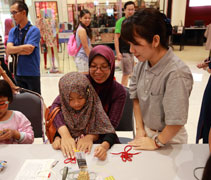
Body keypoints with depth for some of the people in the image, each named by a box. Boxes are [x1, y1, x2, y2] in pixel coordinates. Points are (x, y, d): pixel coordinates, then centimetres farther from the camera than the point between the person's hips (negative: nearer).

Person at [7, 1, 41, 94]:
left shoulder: (34, 30, -10)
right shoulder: (13, 31, 7)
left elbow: (29, 51, -19)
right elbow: (8, 50, -5)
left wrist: (15, 50, -5)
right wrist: (23, 47, -16)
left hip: (32, 73, -5)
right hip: (18, 73, 5)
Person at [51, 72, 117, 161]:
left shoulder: (95, 108, -11)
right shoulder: (62, 110, -4)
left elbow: (111, 134, -15)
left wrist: (104, 146, -35)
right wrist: (58, 138, -16)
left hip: (91, 150, -2)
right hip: (68, 151, 2)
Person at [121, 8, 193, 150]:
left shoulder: (176, 74, -30)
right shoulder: (142, 64, -9)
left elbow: (176, 122, -26)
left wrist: (156, 142, -12)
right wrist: (140, 129, -2)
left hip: (167, 140, -5)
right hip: (146, 133, 5)